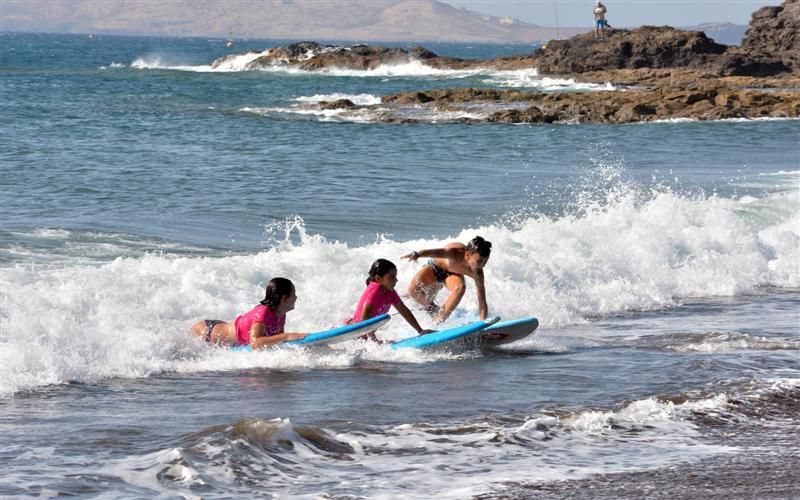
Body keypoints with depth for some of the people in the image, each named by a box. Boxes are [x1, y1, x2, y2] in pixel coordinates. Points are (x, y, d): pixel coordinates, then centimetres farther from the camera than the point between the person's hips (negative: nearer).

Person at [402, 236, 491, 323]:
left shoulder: (477, 273, -31)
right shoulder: (455, 252, -42)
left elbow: (482, 302, -25)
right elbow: (435, 252, -62)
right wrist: (417, 254, -81)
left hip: (453, 273, 1)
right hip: (435, 267, -1)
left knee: (460, 288, -32)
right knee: (413, 290, -22)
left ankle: (439, 320, -15)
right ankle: (434, 311, 8)